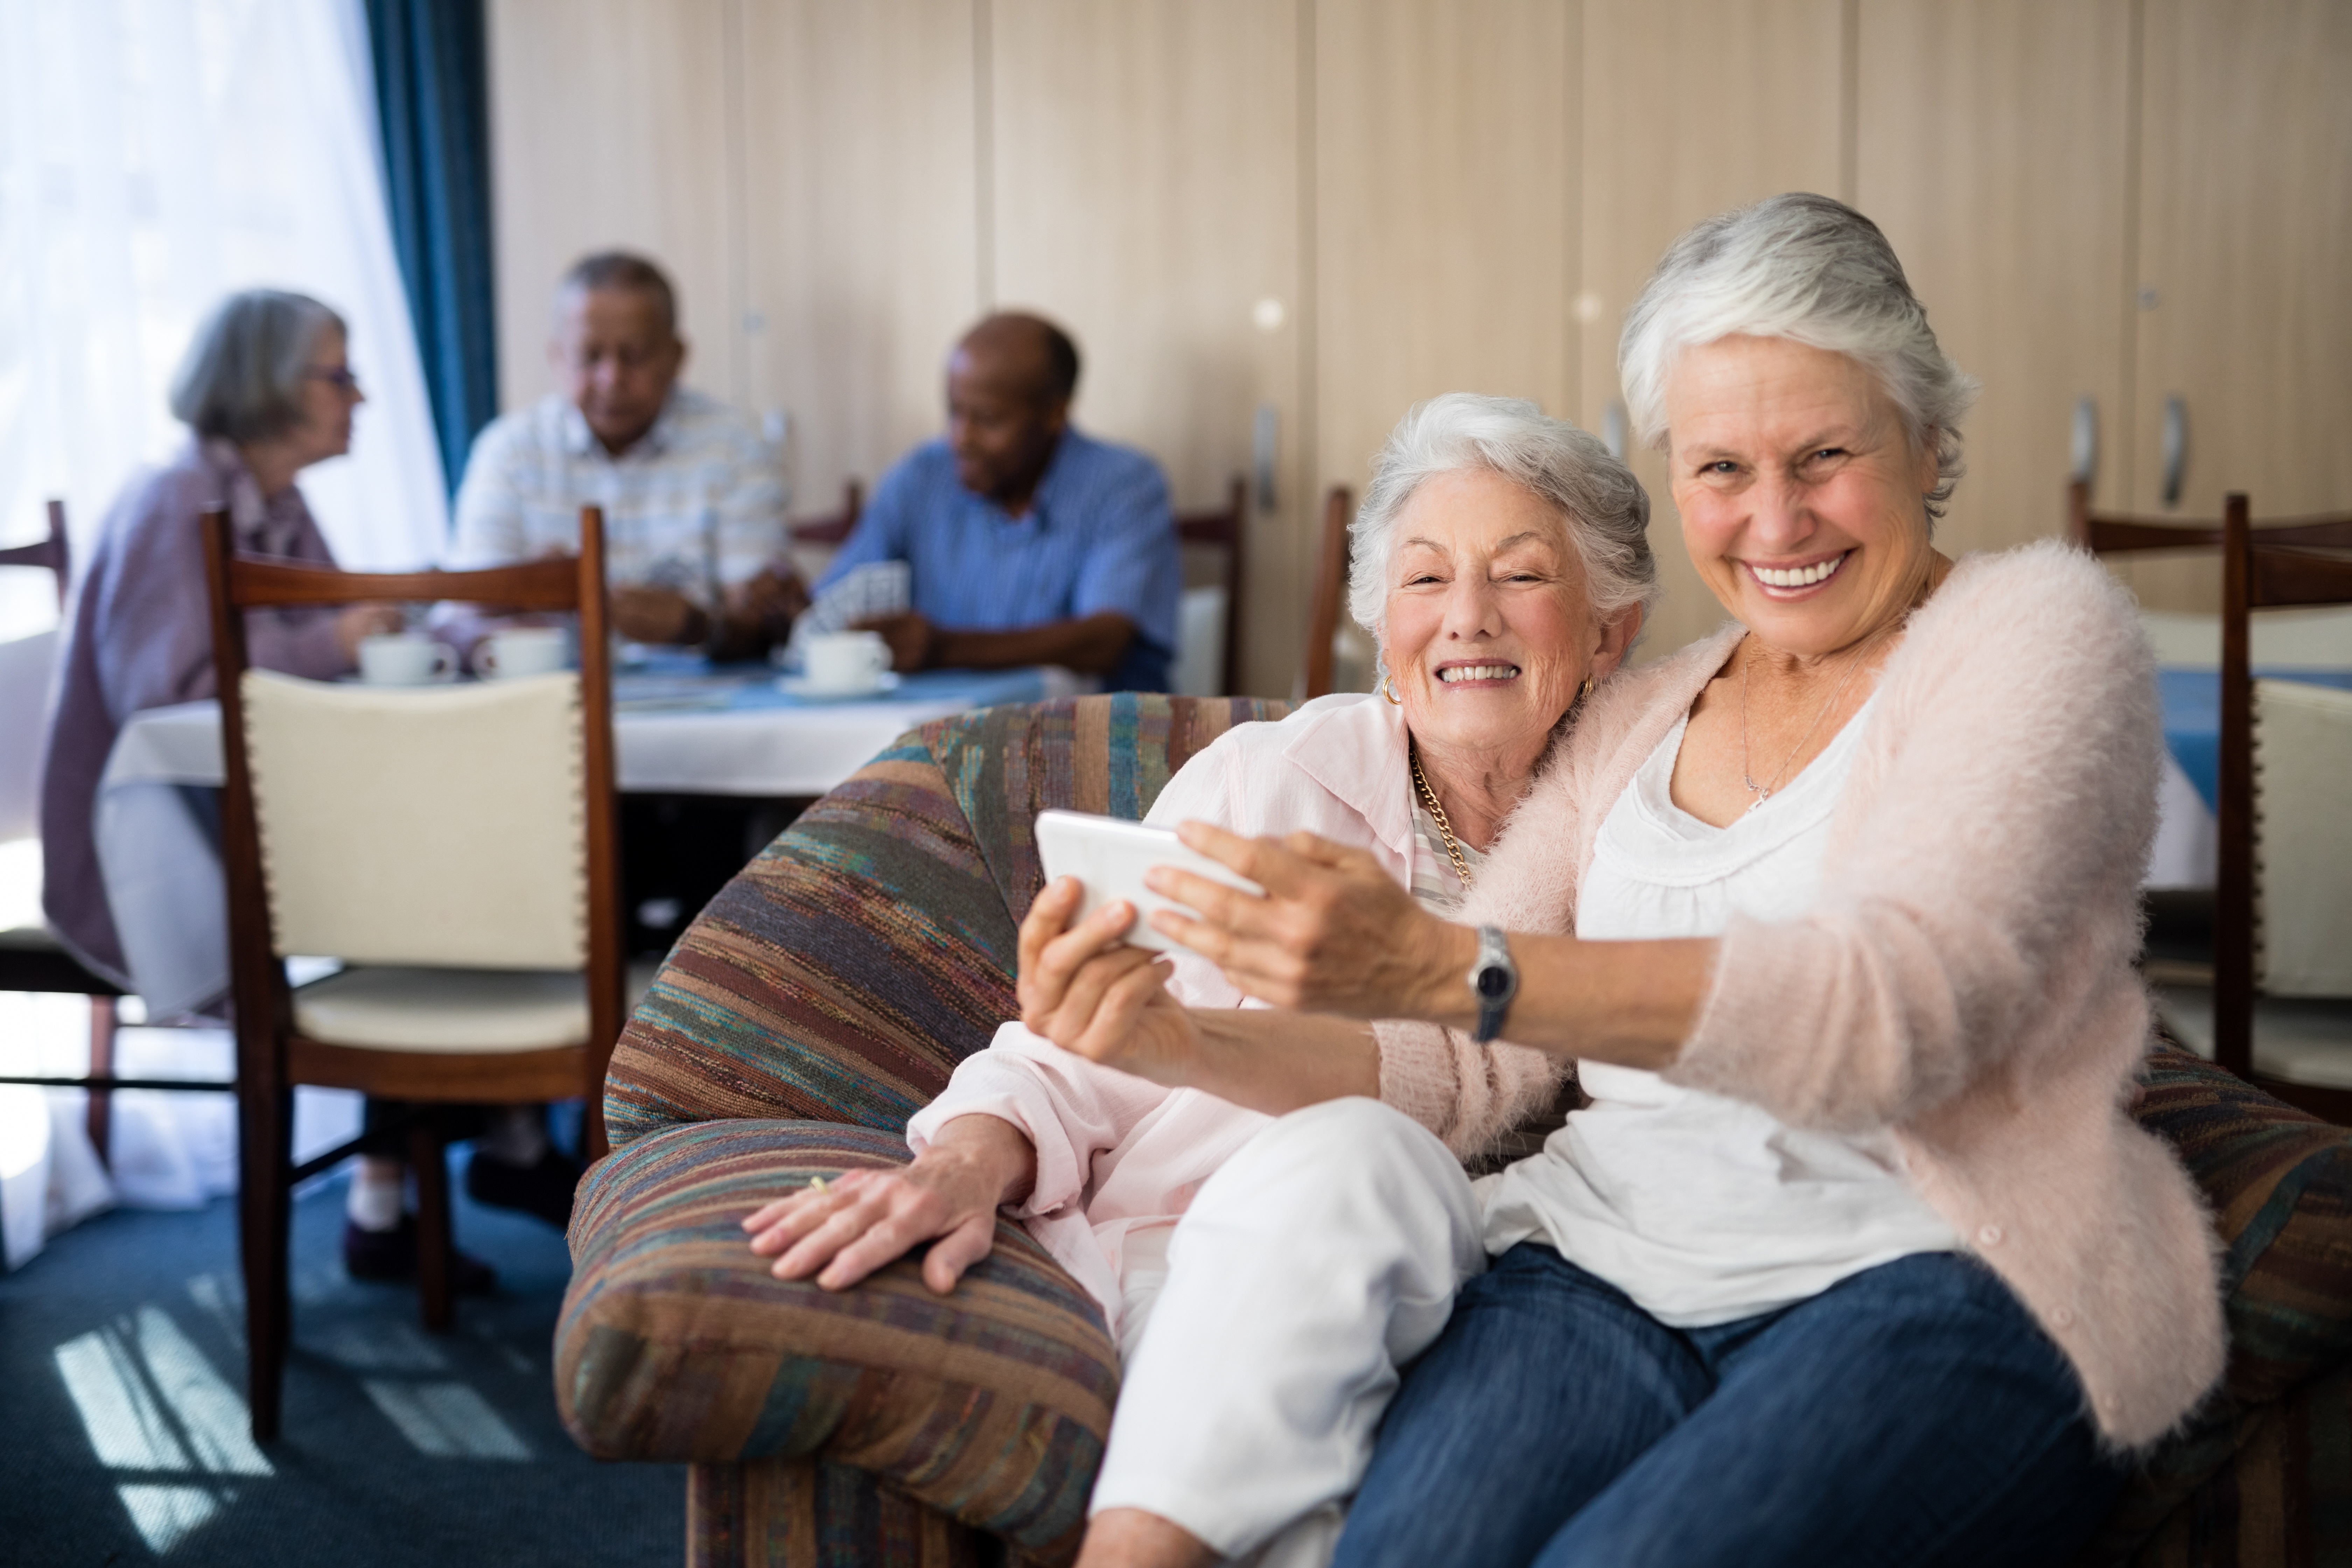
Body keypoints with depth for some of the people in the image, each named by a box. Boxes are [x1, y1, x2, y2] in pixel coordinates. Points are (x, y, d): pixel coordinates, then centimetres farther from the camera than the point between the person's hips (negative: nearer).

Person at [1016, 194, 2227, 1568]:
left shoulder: (2036, 630, 1)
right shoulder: (1638, 720, 19)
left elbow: (1898, 1002, -17)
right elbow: (1444, 1060, 13)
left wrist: (1446, 967, -28)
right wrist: (1188, 1042, -8)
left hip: (1944, 1285, -3)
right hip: (1608, 1264, 4)